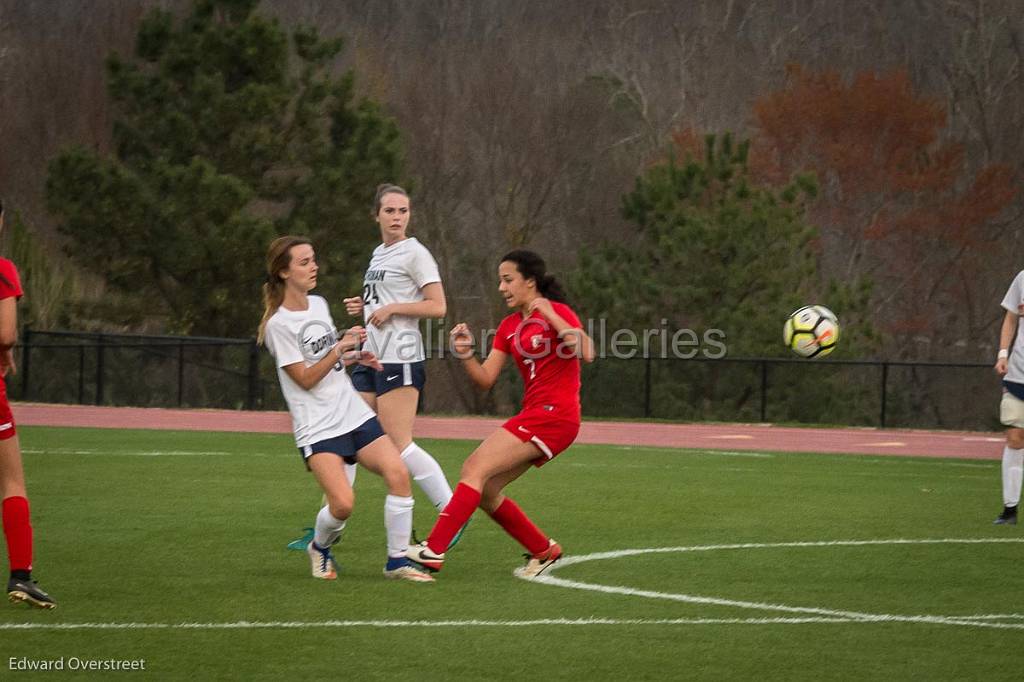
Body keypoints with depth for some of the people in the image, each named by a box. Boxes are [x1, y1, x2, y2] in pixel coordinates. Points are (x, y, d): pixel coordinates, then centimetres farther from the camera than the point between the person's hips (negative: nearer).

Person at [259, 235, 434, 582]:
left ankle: (397, 560, -1)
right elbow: (305, 378, -13)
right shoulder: (278, 324, -11)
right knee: (343, 503, -21)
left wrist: (353, 357, 9)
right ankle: (320, 548, 12)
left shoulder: (318, 304, 11)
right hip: (317, 428, -7)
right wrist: (340, 348, -20)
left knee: (398, 474, -12)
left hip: (354, 414, 7)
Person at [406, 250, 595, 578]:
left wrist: (550, 316, -21)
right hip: (534, 413, 9)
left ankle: (433, 550, -20)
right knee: (484, 490, 4)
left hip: (554, 415, -9)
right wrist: (466, 354, -7)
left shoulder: (558, 313, -5)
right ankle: (543, 551, 17)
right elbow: (486, 379, 11)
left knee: (475, 468, -17)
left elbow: (586, 352, -22)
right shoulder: (510, 326, 16)